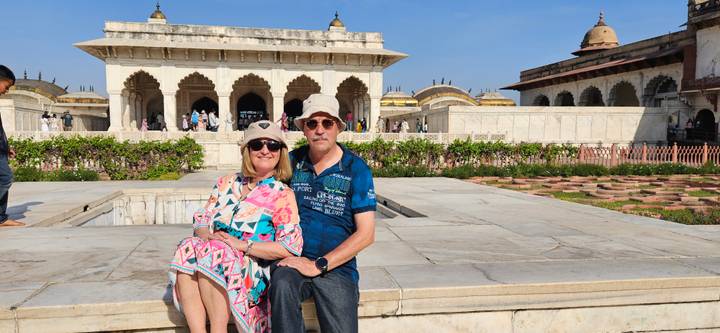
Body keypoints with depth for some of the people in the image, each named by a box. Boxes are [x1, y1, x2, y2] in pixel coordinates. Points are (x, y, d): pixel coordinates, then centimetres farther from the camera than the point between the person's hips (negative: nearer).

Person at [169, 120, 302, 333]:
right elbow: (200, 222, 13)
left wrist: (242, 245, -16)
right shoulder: (226, 184, 16)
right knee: (188, 247, -25)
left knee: (213, 254, -31)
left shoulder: (283, 195, -1)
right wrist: (209, 237, -11)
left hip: (255, 273, -4)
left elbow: (289, 247, -10)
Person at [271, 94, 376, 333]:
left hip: (337, 267, -1)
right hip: (293, 261, 1)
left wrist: (318, 265, -12)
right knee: (282, 285, -30)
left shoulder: (356, 169, -3)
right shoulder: (292, 161, 6)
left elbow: (365, 234, -6)